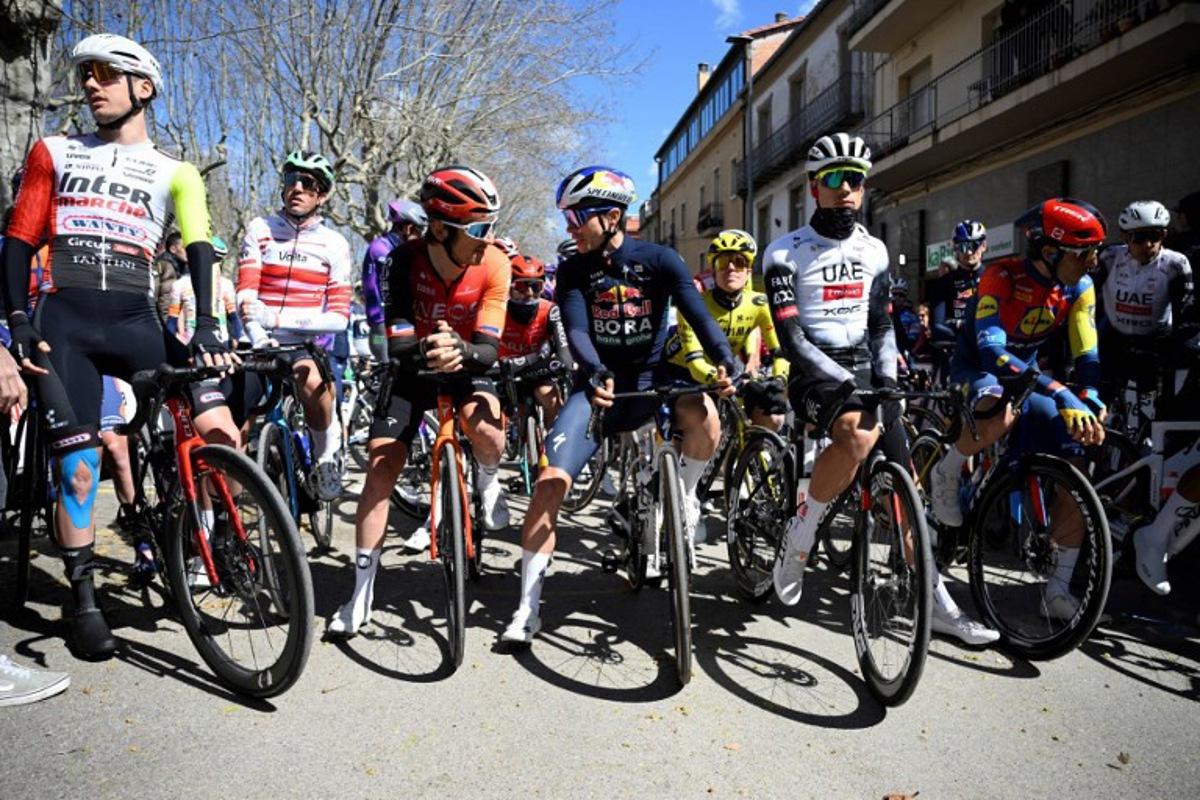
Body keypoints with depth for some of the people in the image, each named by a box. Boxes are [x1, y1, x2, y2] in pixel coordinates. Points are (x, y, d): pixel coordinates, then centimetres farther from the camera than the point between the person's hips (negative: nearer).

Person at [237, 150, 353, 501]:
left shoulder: (334, 243, 0)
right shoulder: (260, 229, 2)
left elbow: (339, 316, -7)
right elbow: (246, 292, -9)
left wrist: (277, 318, -21)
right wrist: (260, 340, -28)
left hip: (308, 344, -1)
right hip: (261, 344, 2)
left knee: (313, 382, -34)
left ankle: (327, 453, -8)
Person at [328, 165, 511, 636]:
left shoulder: (494, 265, -22)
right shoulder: (405, 259, -22)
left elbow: (489, 348, -26)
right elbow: (397, 341, -27)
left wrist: (462, 351, -48)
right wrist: (425, 350, -49)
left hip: (466, 366, 0)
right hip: (413, 368, 1)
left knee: (484, 426, -34)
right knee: (381, 466, -8)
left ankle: (489, 482, 4)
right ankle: (361, 595, 4)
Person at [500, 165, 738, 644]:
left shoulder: (659, 260, -6)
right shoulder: (573, 271, -3)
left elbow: (698, 314, -16)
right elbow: (576, 331, -16)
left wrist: (725, 362, -35)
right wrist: (596, 375, -37)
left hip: (650, 378, -1)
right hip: (598, 383, 1)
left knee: (703, 415, -35)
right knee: (551, 482, -16)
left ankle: (684, 498, -2)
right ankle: (528, 608, -5)